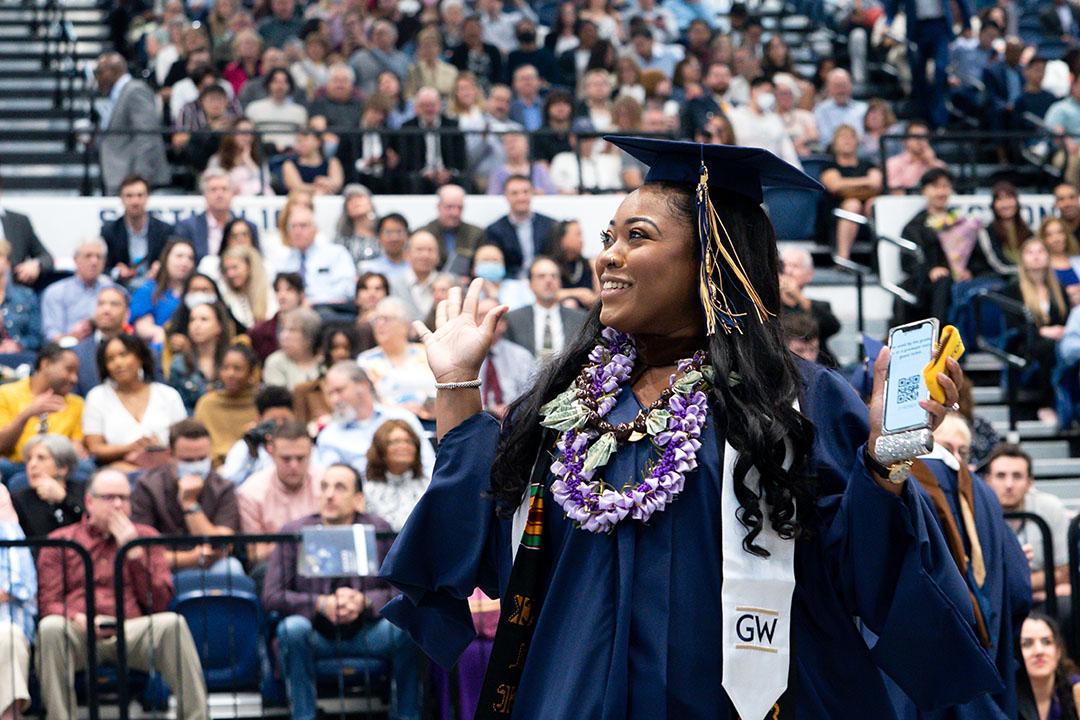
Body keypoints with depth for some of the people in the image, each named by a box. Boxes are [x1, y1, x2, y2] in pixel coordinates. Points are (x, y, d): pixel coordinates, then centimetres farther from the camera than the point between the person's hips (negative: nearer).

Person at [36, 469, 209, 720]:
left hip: (133, 633, 1)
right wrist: (79, 619, -14)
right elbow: (48, 603, 7)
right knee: (51, 627, -35)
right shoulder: (60, 541, 17)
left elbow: (159, 602, 8)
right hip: (78, 637, -1)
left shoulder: (146, 537, 21)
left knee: (173, 624, -30)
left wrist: (133, 550, 0)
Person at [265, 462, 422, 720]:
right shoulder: (294, 532, -4)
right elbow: (272, 596, -7)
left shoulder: (378, 530, 0)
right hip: (315, 636, -1)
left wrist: (364, 601, -22)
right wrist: (321, 604, -21)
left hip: (364, 635, 1)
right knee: (292, 628, -33)